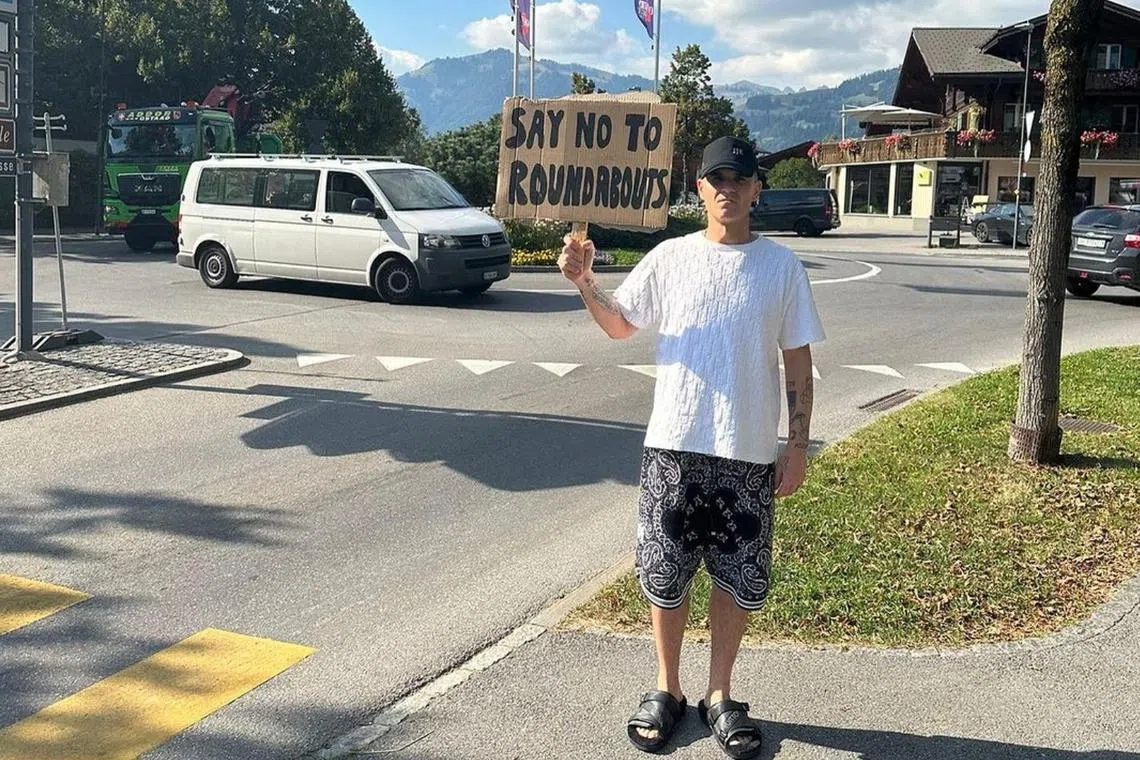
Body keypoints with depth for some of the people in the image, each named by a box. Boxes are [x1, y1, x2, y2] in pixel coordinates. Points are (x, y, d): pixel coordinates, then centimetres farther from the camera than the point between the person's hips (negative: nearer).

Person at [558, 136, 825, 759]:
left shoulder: (782, 268, 1)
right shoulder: (670, 258, 2)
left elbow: (798, 365, 3)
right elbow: (620, 325, 12)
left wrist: (797, 447, -1)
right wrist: (584, 283, -6)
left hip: (749, 453, 0)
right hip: (673, 447, 0)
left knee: (738, 580, 9)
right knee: (665, 575, 9)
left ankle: (719, 696, 27)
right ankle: (666, 690, 27)